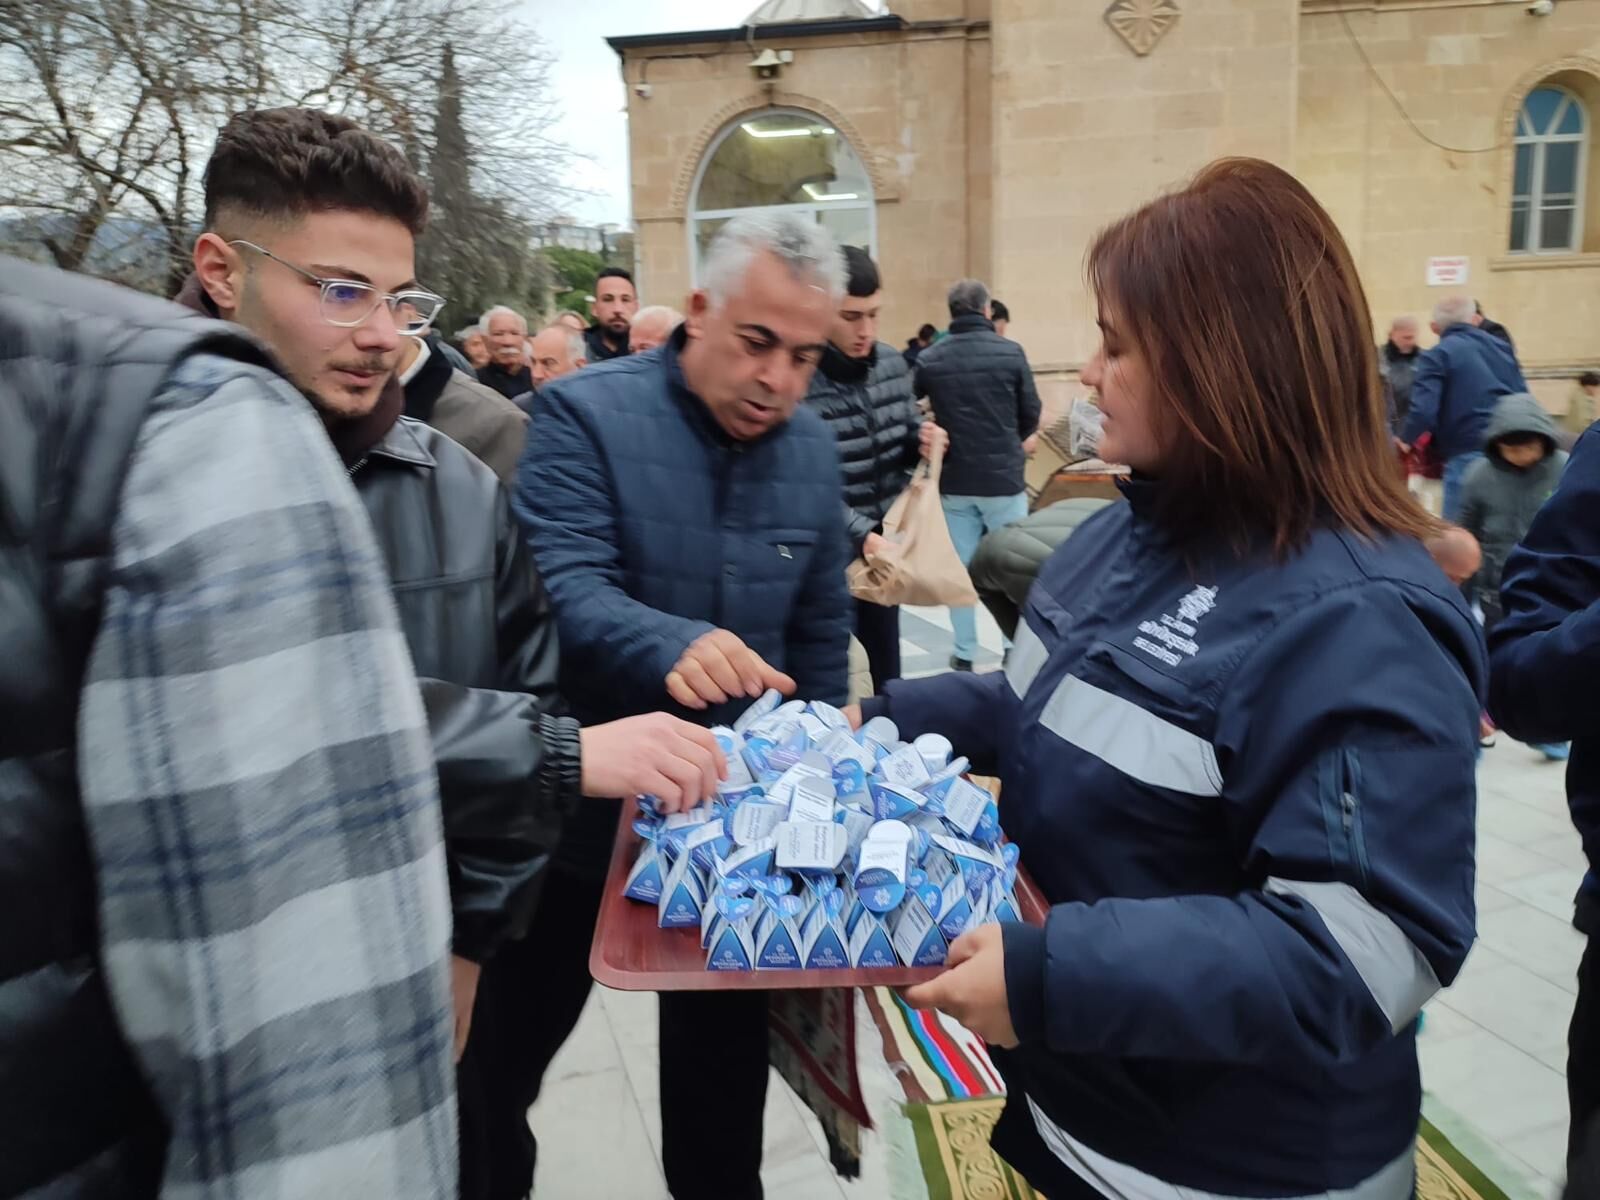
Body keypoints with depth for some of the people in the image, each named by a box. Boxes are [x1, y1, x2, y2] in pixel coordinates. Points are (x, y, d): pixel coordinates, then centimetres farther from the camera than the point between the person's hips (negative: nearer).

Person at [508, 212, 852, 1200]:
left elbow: (822, 639, 8)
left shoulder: (814, 451, 1)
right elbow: (566, 589, -29)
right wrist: (674, 645, -47)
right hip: (582, 808, -3)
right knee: (498, 1065, 17)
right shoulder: (585, 415, -15)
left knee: (726, 1064, 21)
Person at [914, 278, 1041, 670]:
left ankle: (965, 652, 14)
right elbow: (1031, 416, -1)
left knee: (960, 567, 10)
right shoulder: (1010, 352, -8)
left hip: (953, 479, 2)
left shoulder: (930, 358, -3)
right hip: (1003, 477, -2)